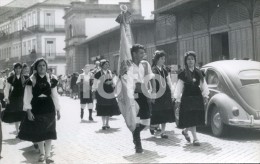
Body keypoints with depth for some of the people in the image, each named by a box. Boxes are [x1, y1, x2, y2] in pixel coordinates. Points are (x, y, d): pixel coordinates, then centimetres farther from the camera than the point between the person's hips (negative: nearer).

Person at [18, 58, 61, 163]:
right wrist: (28, 111, -10)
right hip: (36, 108, -1)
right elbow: (27, 96, -3)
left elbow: (55, 96, 7)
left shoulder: (51, 80, 2)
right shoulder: (31, 80, -3)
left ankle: (47, 155, 10)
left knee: (48, 132, 1)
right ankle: (42, 153, 29)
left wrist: (58, 110, 6)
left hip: (48, 108, 1)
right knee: (38, 132, 10)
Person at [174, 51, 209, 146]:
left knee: (197, 118, 6)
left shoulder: (198, 73, 9)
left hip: (197, 97, 4)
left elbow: (203, 85, 12)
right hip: (187, 98, -4)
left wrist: (205, 96, 3)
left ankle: (185, 131, 31)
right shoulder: (183, 74, -3)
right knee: (191, 118, -6)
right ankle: (195, 139, -2)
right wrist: (178, 100, -6)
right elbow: (179, 87, -3)